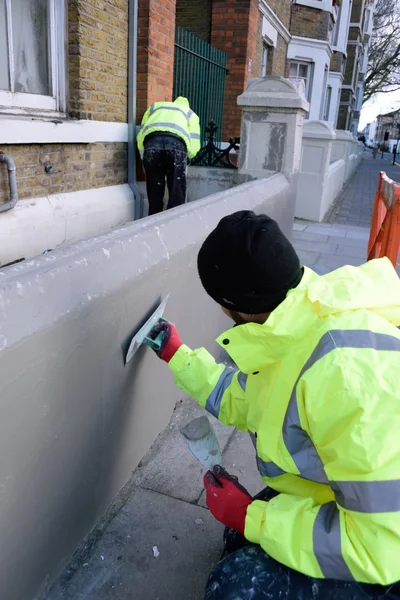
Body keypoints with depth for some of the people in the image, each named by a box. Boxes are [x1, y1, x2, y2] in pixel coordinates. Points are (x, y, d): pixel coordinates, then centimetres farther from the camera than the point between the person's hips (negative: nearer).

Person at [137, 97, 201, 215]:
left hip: (152, 142, 2)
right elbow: (194, 146, 20)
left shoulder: (155, 106, 39)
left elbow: (141, 135, 25)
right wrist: (185, 157, 38)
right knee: (177, 196, 3)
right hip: (176, 144, -1)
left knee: (154, 194, 10)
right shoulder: (190, 113, 34)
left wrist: (145, 159, 30)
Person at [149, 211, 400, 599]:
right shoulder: (292, 327, -9)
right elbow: (240, 398, 10)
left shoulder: (350, 377, -39)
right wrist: (177, 355, 13)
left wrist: (250, 516, -26)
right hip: (333, 494, 8)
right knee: (241, 539, 16)